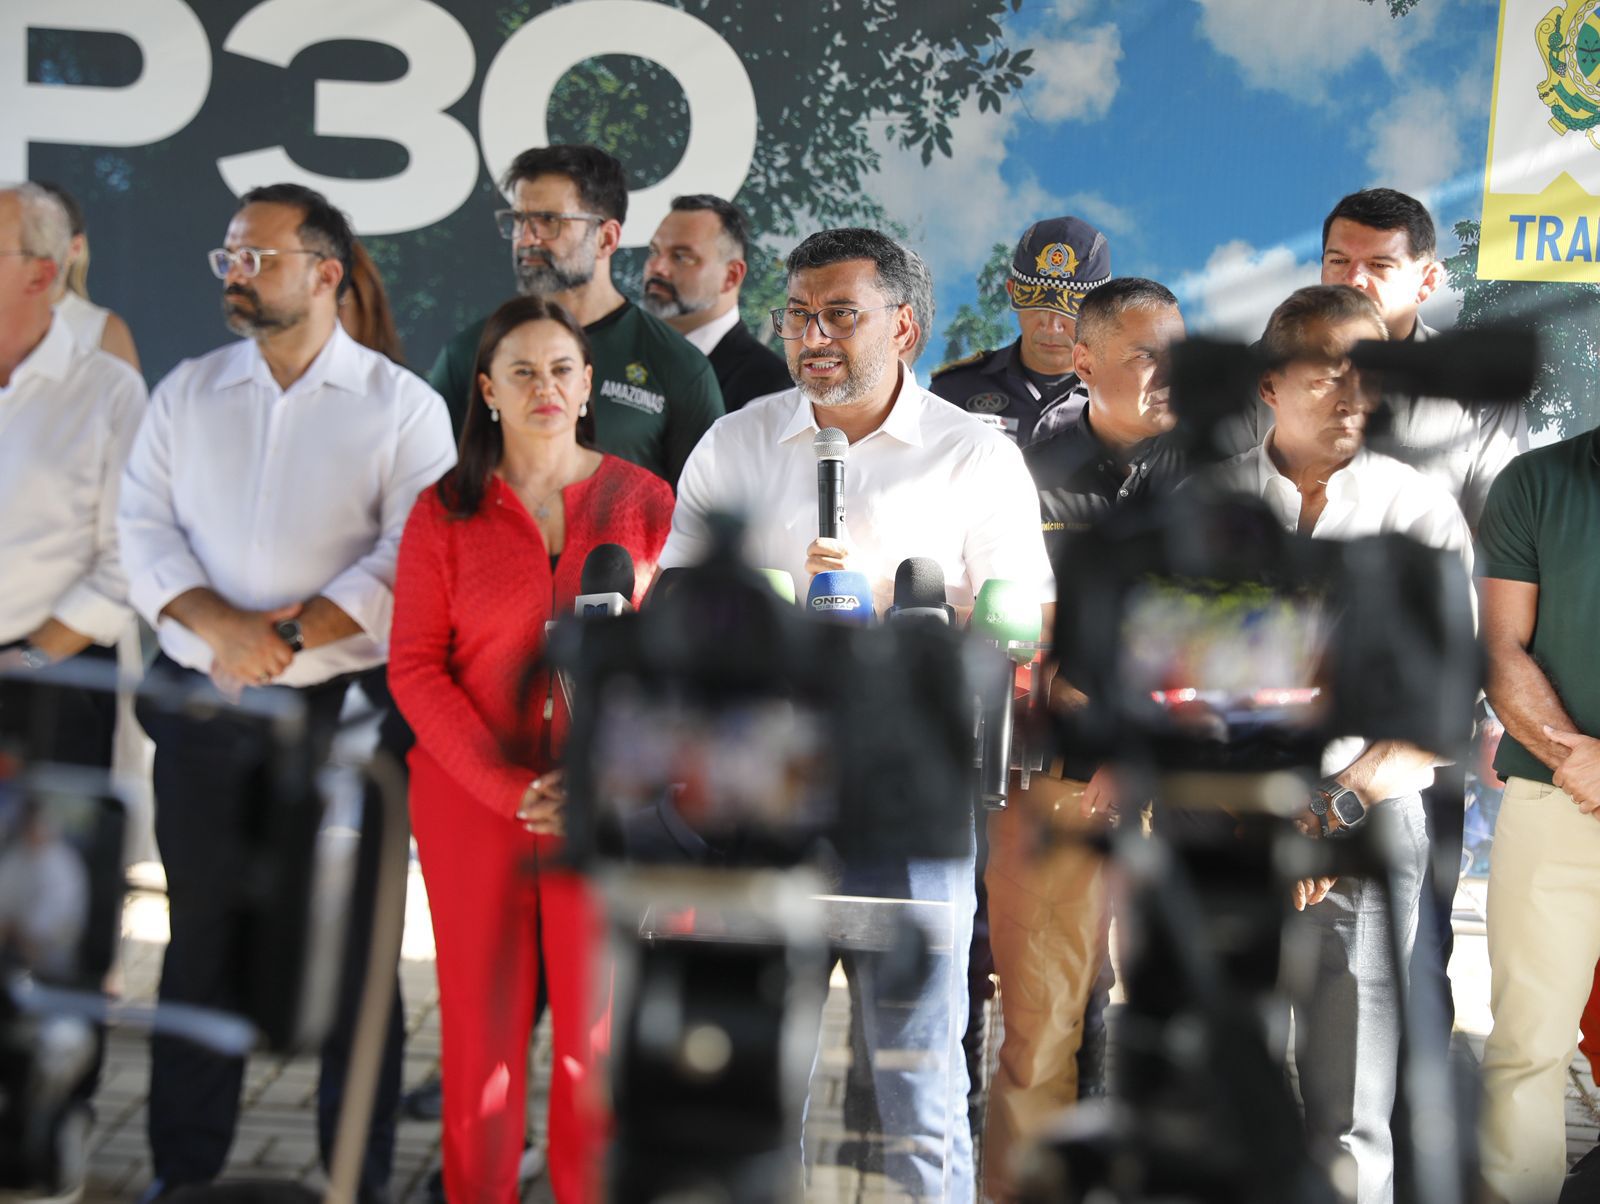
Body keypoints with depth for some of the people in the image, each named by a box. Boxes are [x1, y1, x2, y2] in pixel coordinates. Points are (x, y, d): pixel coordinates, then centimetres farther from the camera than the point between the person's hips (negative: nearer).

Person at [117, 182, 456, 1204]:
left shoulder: (403, 406, 0)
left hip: (347, 711, -3)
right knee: (201, 939, 11)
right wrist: (221, 629, -14)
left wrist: (288, 638, -18)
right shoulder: (186, 393, 12)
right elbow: (146, 528, 3)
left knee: (353, 948, 4)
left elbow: (411, 562, -10)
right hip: (203, 708, 3)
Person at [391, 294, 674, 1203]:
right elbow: (415, 667, -1)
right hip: (469, 798, 0)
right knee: (483, 1020, 6)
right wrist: (506, 786, -12)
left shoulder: (644, 500, 4)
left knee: (601, 1026, 3)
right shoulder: (445, 512, 4)